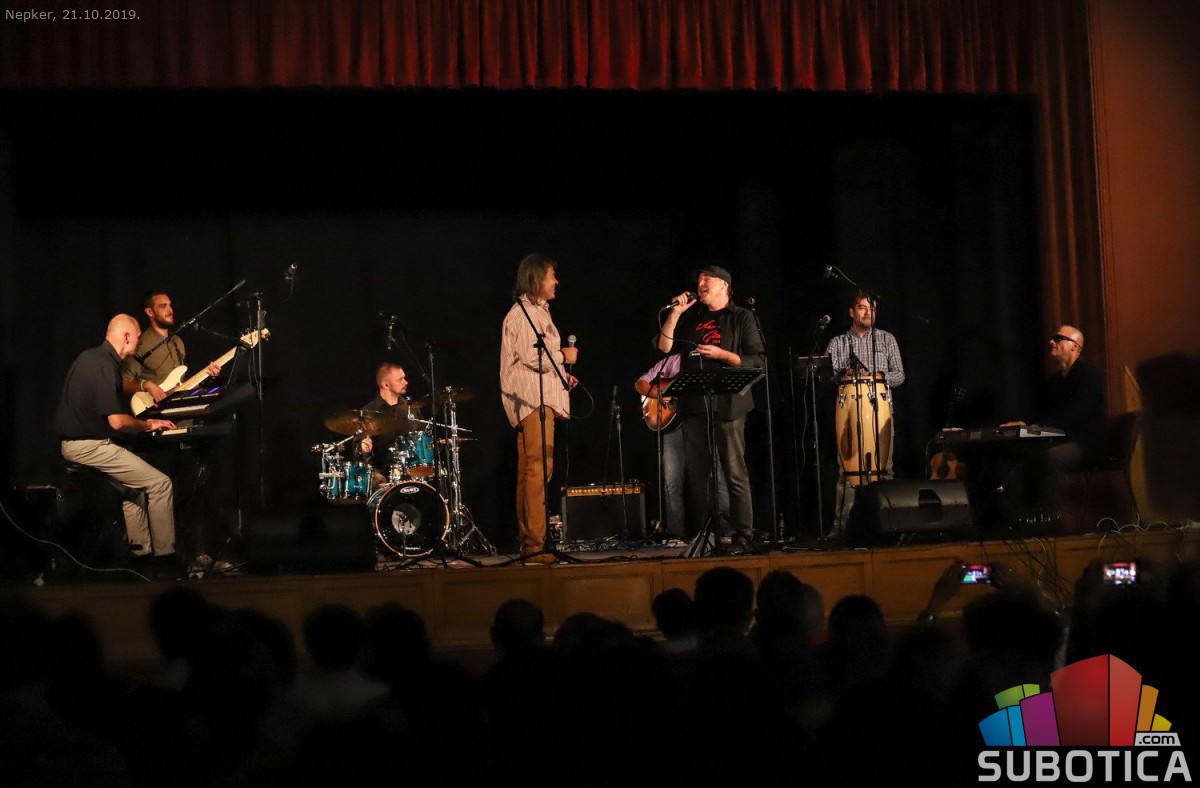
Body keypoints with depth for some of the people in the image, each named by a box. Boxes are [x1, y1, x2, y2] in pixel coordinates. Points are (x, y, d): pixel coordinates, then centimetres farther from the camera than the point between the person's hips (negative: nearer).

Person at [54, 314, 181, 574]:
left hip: (74, 443, 11)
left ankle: (140, 551, 22)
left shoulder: (89, 356, 12)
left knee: (136, 482, 24)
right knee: (160, 483, -8)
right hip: (89, 446, -11)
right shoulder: (105, 365, -19)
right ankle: (165, 556, -2)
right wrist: (149, 424, -5)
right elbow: (117, 421, -23)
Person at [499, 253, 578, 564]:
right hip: (532, 399, -11)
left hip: (540, 398, 11)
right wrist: (563, 355, -6)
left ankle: (528, 544, 13)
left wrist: (560, 375, 17)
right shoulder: (523, 313, -9)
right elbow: (532, 356, -20)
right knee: (538, 469, -15)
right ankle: (534, 545, -18)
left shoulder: (537, 312, 24)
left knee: (529, 474, 10)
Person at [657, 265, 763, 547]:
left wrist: (720, 354, -12)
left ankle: (744, 536, -5)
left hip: (727, 404, -5)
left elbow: (757, 360, -3)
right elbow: (664, 347, 10)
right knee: (695, 474, 6)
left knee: (735, 473, -7)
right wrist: (675, 313, 4)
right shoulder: (691, 318, 20)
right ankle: (696, 537, 12)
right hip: (694, 404, 5)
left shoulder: (741, 318, 5)